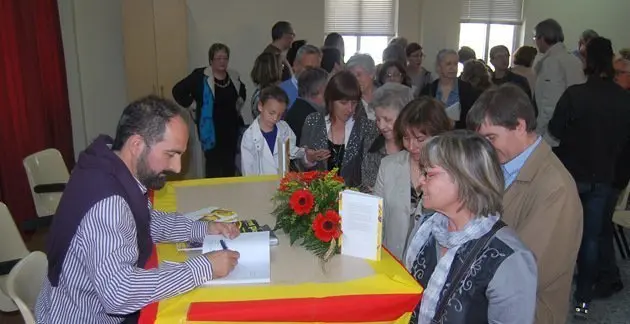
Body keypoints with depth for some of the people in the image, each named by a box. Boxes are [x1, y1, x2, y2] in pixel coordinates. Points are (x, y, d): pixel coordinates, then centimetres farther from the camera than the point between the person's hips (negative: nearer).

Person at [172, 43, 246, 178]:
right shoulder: (201, 76, -10)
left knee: (230, 165, 11)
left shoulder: (234, 76, 6)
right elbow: (178, 91, -7)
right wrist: (191, 104, -8)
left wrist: (239, 104, 11)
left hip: (231, 128, 5)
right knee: (214, 166, -3)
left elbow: (241, 91, 28)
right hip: (211, 130, -5)